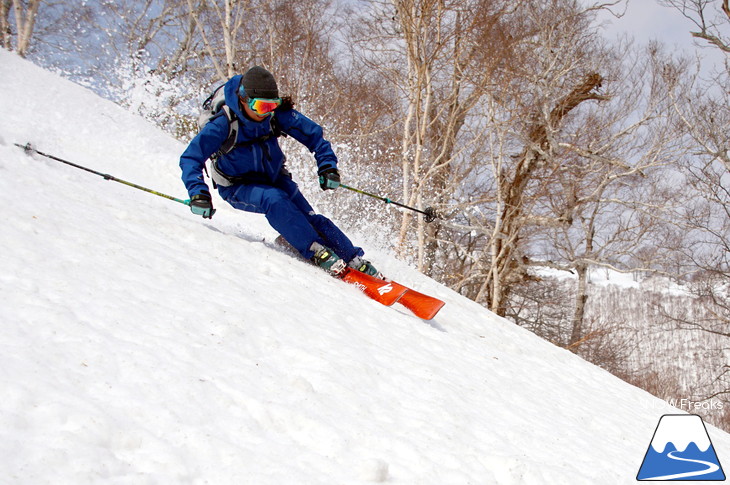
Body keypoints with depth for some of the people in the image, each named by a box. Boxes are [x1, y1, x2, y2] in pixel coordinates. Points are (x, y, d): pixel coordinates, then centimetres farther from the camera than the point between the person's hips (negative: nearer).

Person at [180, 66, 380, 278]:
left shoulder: (278, 114, -17)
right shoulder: (223, 125, -26)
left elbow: (313, 134, -5)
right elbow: (190, 159, -25)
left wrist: (327, 165, -19)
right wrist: (198, 192, -40)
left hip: (275, 178, 3)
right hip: (238, 187, -3)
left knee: (309, 218, -15)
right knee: (273, 200, -34)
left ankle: (355, 261, -9)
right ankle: (316, 251, -30)